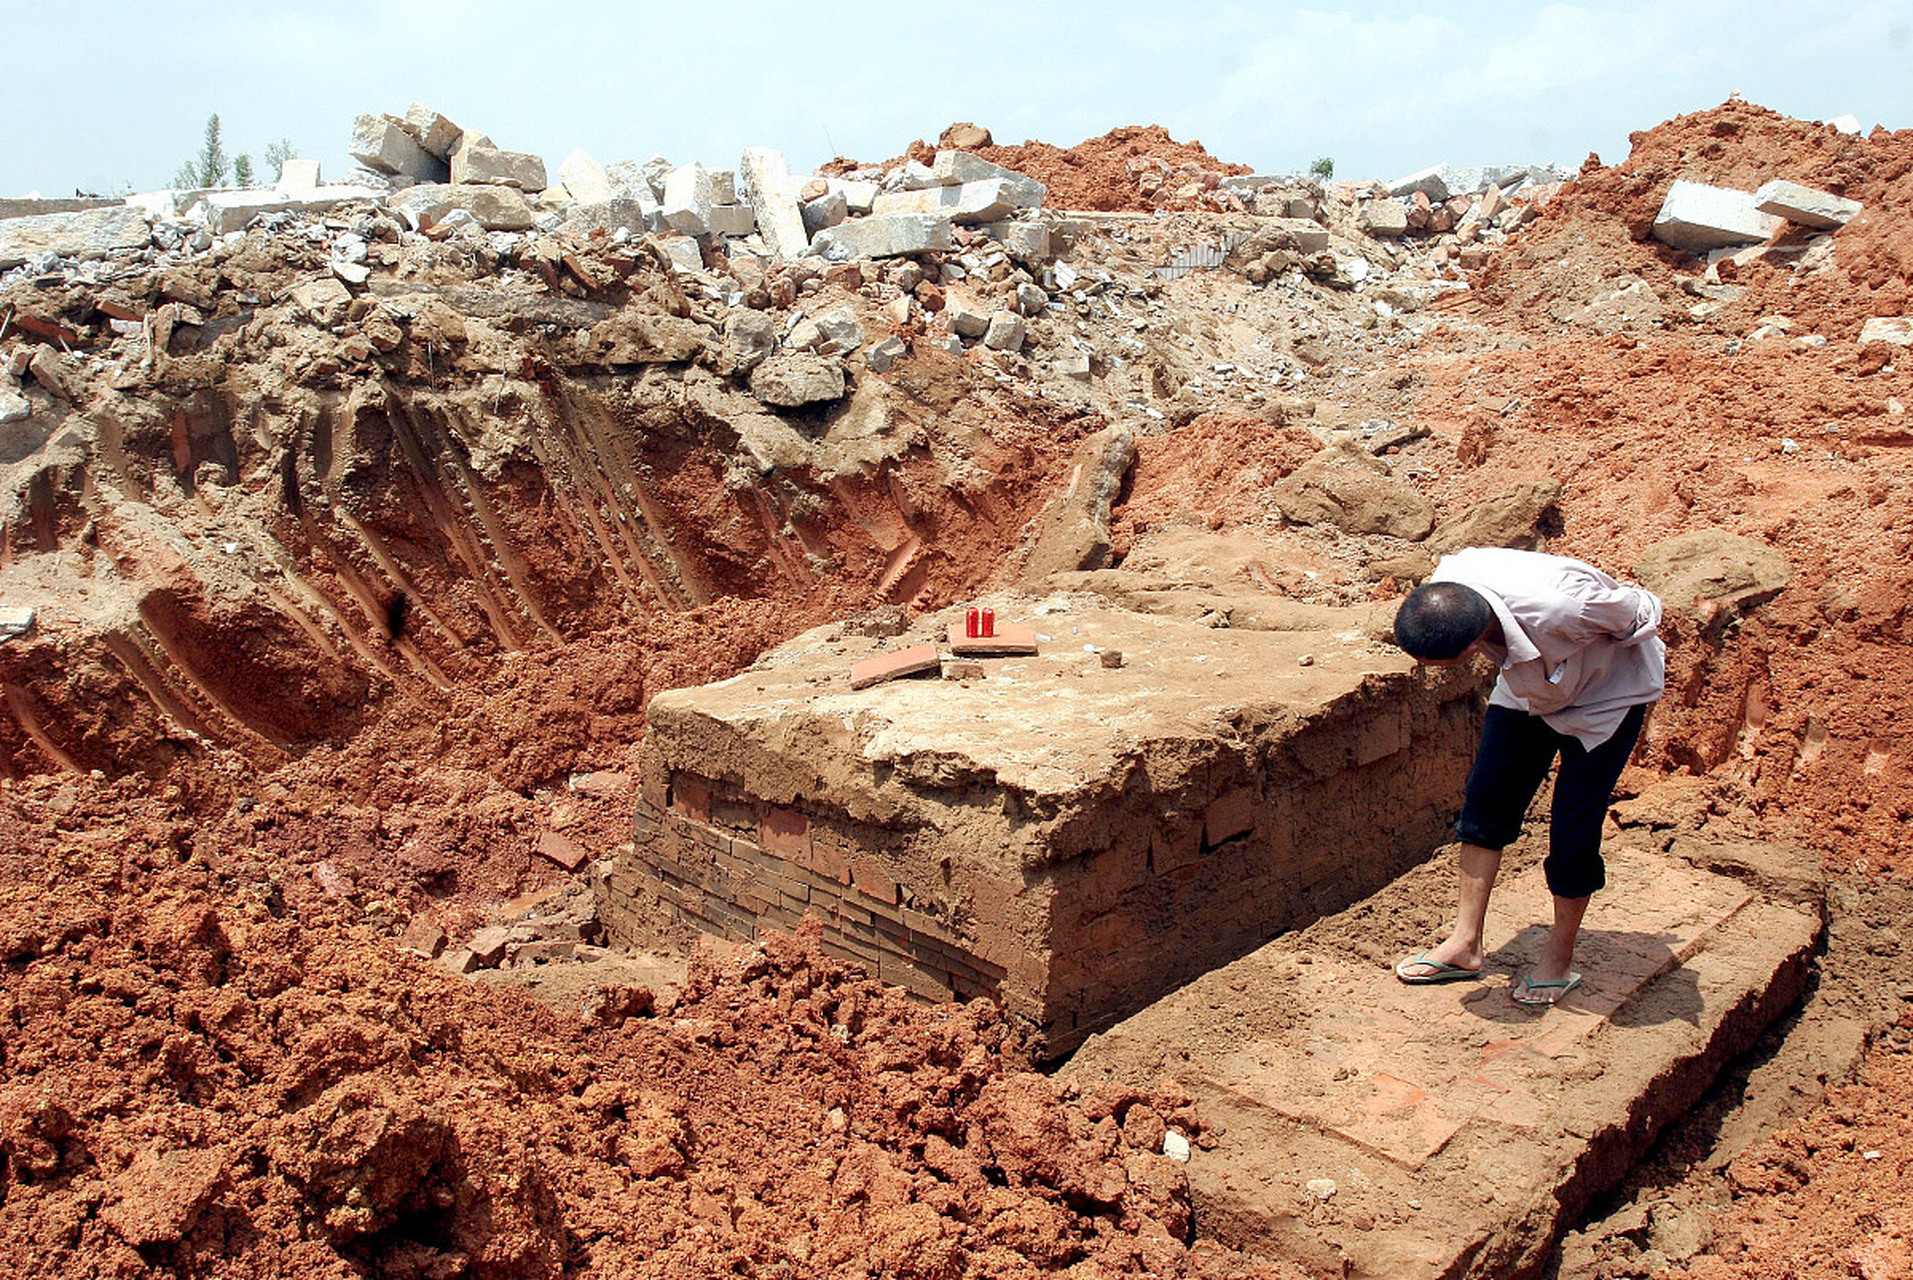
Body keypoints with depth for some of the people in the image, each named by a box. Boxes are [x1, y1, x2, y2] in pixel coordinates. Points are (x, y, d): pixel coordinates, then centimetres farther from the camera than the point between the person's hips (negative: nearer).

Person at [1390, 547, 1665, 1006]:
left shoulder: (1561, 608, -45)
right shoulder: (1445, 587, -29)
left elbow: (1639, 614, -24)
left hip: (1607, 693, -5)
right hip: (1527, 684, 5)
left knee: (1573, 831, -6)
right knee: (1485, 797, 1)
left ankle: (1560, 957, 15)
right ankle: (1465, 944, 11)